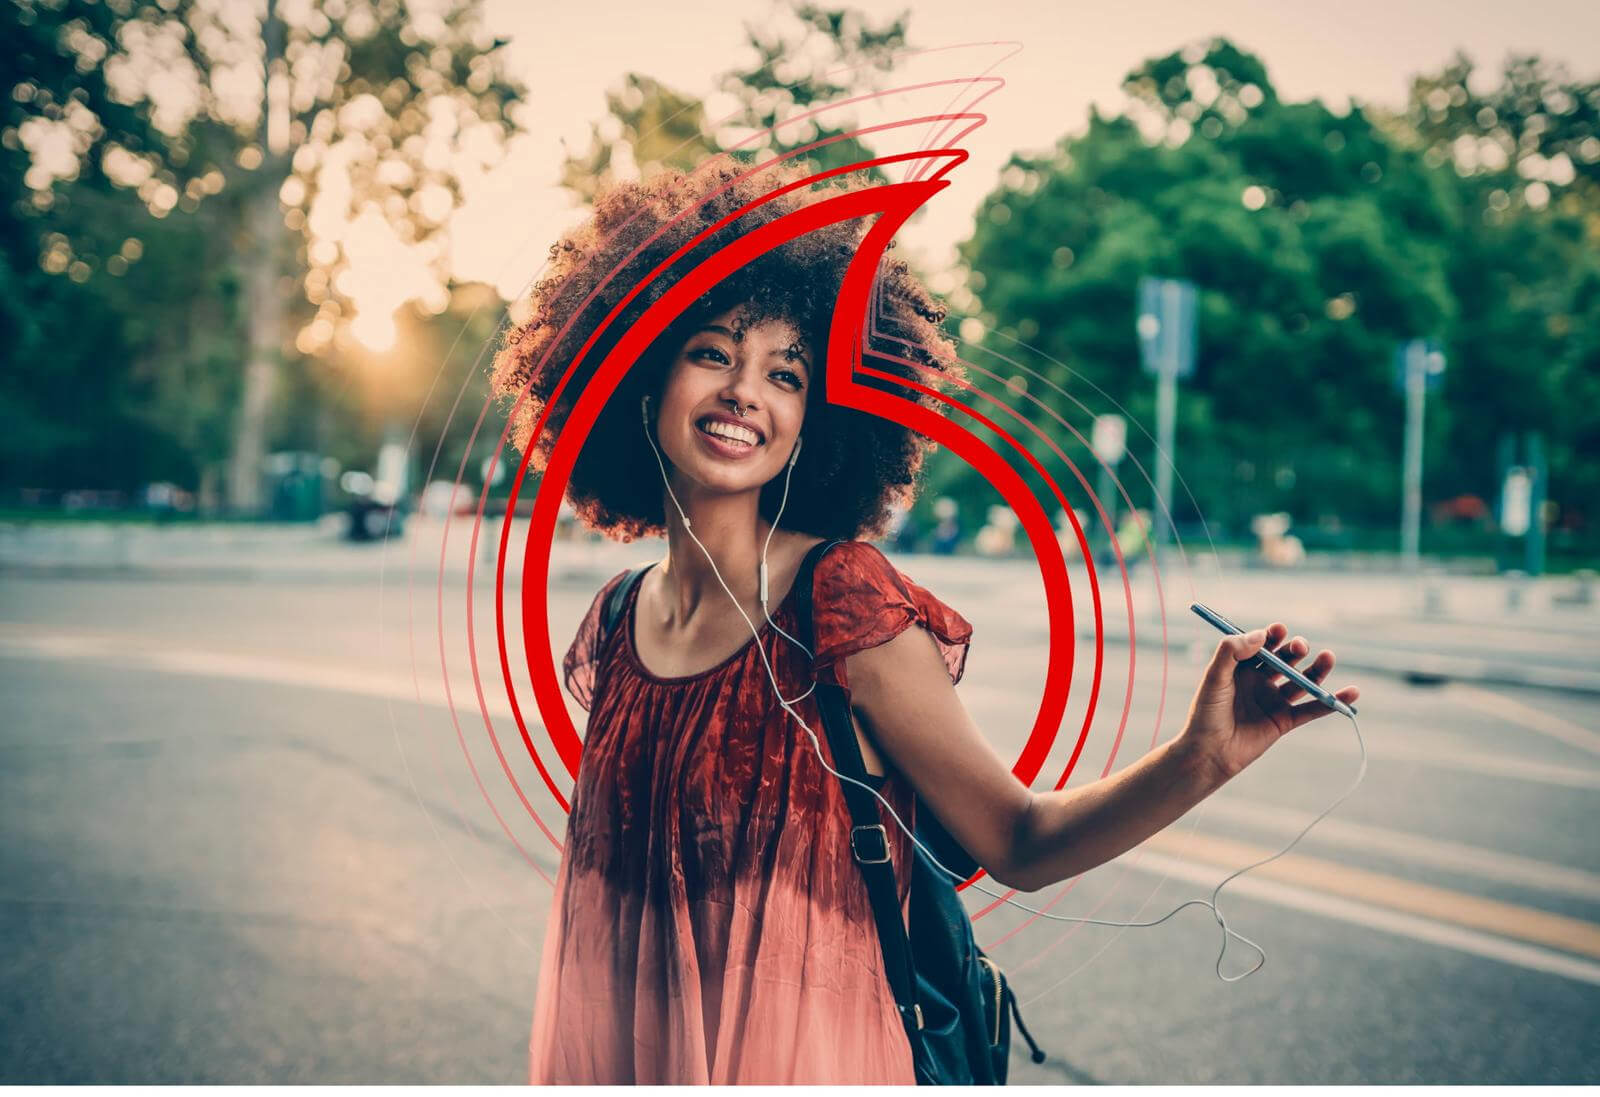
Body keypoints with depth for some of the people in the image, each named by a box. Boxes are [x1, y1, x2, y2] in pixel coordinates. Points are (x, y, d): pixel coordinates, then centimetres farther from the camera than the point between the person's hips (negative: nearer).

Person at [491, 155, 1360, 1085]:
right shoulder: (615, 624, -3)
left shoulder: (842, 599, -18)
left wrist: (1201, 758, -32)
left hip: (797, 1053, -4)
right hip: (619, 1053, 5)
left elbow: (1018, 843, -17)